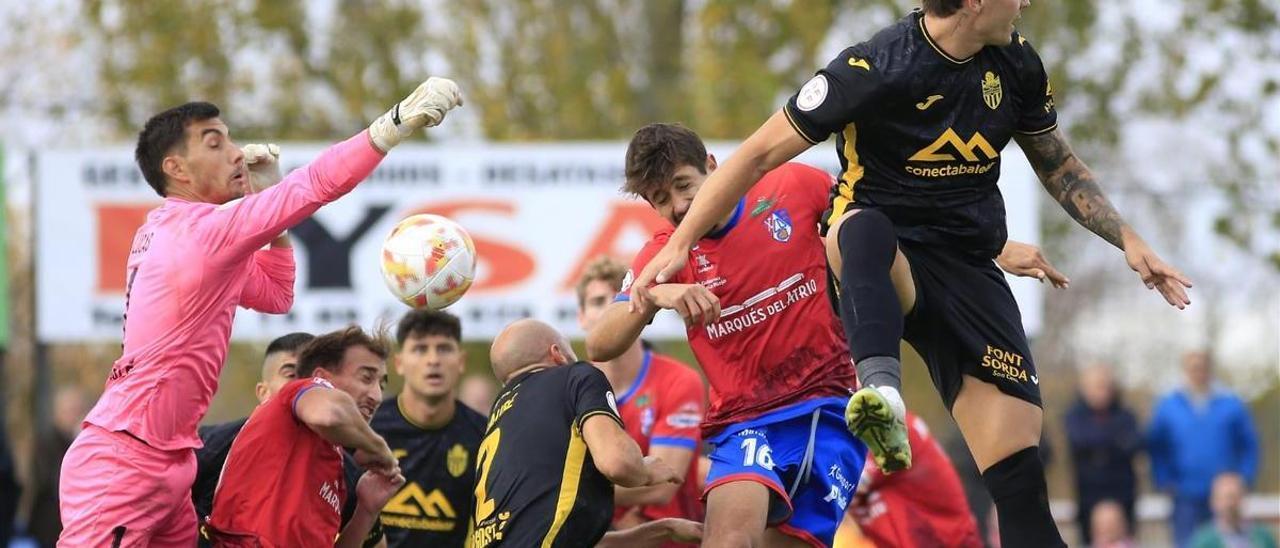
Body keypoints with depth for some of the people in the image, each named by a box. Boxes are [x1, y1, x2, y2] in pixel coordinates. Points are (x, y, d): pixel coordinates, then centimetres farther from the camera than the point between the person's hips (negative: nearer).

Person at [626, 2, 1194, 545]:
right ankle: (881, 391, -62)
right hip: (884, 269, -5)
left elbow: (1059, 166, 22)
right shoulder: (872, 69, -14)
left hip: (967, 270, 5)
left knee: (1016, 457, -12)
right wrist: (680, 242, -13)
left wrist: (1128, 240, 17)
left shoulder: (1016, 63, 4)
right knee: (860, 227, -42)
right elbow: (762, 152, -10)